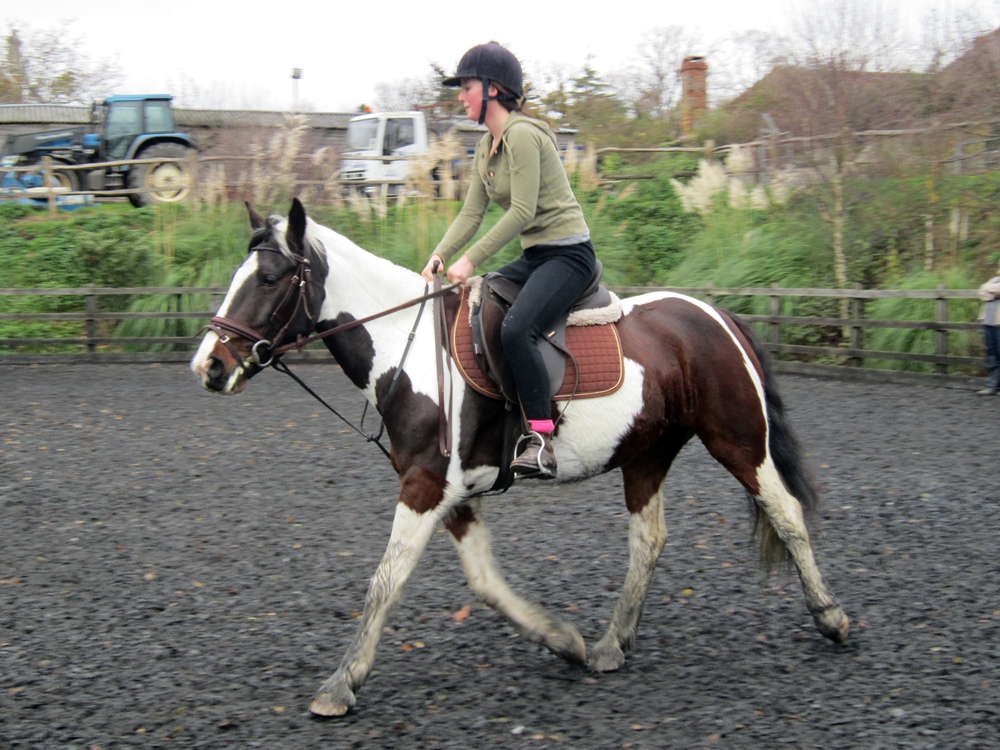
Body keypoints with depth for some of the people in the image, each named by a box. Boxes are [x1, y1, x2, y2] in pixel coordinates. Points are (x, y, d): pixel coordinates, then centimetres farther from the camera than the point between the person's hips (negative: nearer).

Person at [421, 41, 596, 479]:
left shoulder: (522, 135, -15)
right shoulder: (486, 147, 15)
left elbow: (522, 211, -22)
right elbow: (471, 214, 11)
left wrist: (471, 260, -22)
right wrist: (439, 257, -5)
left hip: (568, 254, -11)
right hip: (534, 257, 11)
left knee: (515, 328, -31)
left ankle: (542, 442, -28)